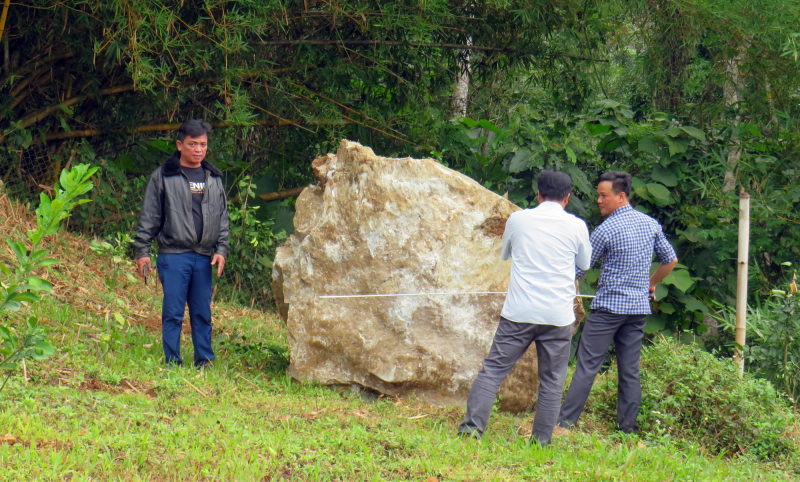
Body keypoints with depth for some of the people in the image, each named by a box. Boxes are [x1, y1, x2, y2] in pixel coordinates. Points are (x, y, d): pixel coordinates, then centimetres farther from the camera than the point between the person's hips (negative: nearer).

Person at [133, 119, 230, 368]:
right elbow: (149, 217, 3)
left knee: (203, 313, 7)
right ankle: (172, 364, 1)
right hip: (173, 256, -3)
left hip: (204, 258, 4)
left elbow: (223, 218, 17)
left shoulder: (214, 179, 13)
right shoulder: (163, 177, 2)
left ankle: (204, 362, 13)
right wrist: (142, 250, 0)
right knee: (173, 313, -3)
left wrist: (221, 249, 7)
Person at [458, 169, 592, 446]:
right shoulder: (576, 226, 0)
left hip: (519, 312, 0)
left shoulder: (518, 220, 2)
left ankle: (473, 424, -5)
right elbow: (585, 263, 18)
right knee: (552, 380, 8)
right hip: (558, 315, 0)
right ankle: (542, 439, 7)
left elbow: (504, 254, 21)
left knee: (493, 369, 5)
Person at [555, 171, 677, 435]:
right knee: (630, 370, 8)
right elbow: (671, 260, 15)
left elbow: (580, 268, -5)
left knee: (587, 366, -6)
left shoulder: (606, 230, -11)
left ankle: (565, 422, -8)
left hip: (608, 307, -6)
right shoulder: (651, 224, 7)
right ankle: (627, 427, 8)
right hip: (639, 307, 6)